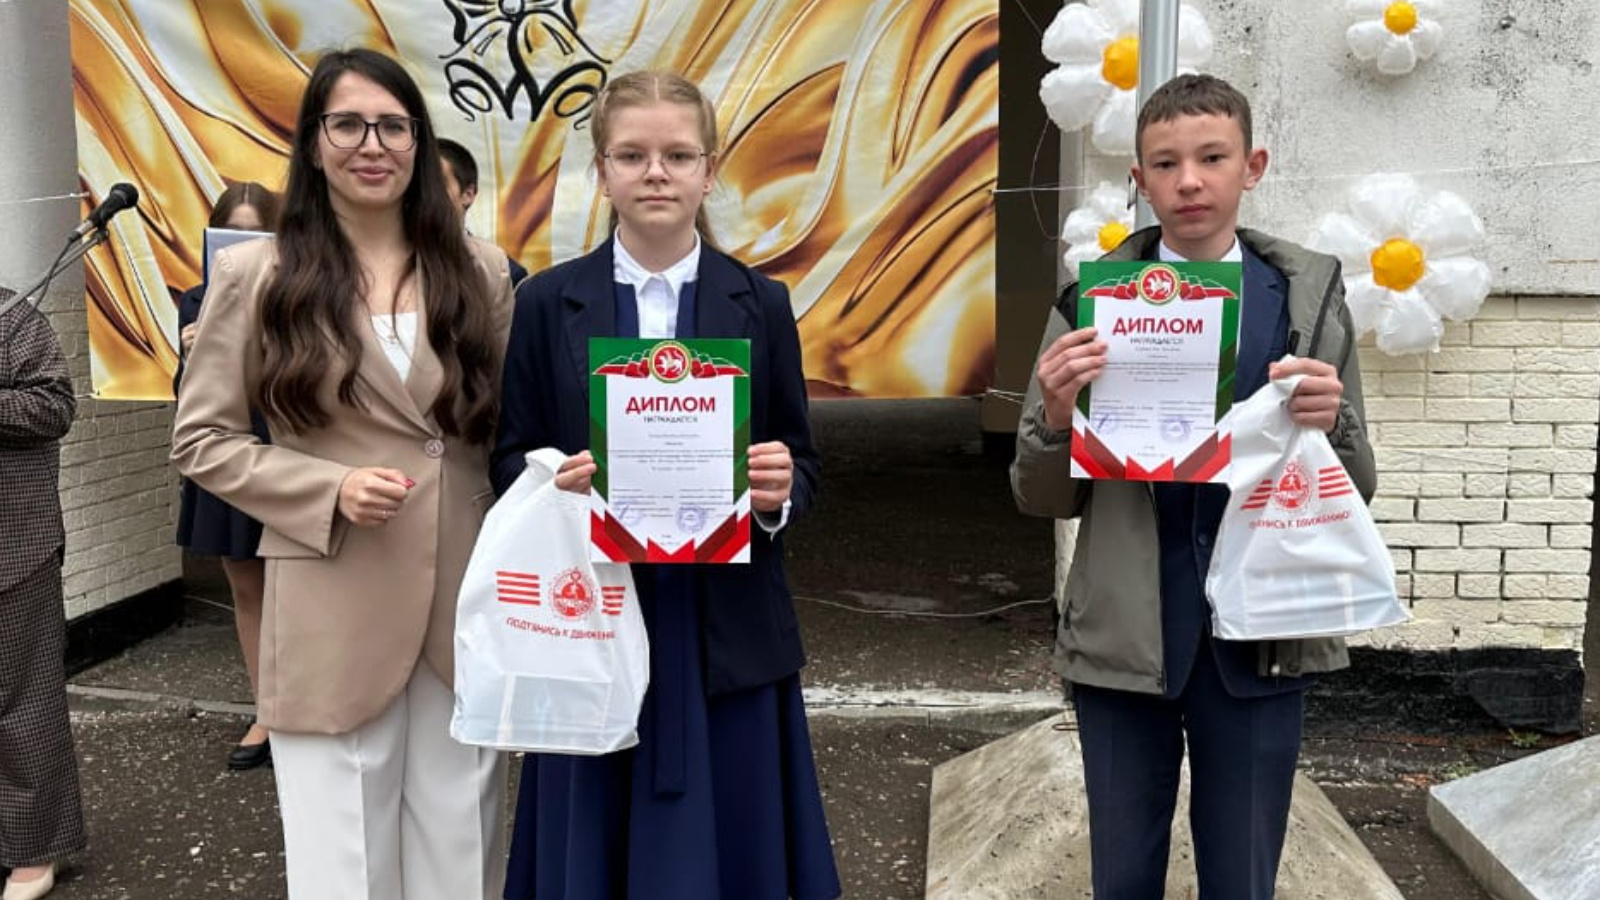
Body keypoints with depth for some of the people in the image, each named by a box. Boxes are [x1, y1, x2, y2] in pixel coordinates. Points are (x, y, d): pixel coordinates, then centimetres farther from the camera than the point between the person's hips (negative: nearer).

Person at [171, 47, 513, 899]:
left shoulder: (478, 270, 5)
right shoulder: (256, 274, -2)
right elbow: (201, 439, 1)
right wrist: (332, 490, -13)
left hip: (465, 596, 3)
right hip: (334, 606, -2)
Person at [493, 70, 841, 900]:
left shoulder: (761, 303, 2)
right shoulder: (547, 303, 1)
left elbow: (803, 466, 4)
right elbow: (508, 466, 3)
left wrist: (778, 492, -18)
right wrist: (557, 484, -17)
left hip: (728, 637, 0)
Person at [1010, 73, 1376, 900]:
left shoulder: (1310, 293, 0)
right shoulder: (1093, 299, -3)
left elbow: (1354, 492, 4)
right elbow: (1042, 498, 0)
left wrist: (1329, 425, -17)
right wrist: (1058, 416, -20)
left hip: (1260, 637, 1)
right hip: (1122, 636, 0)